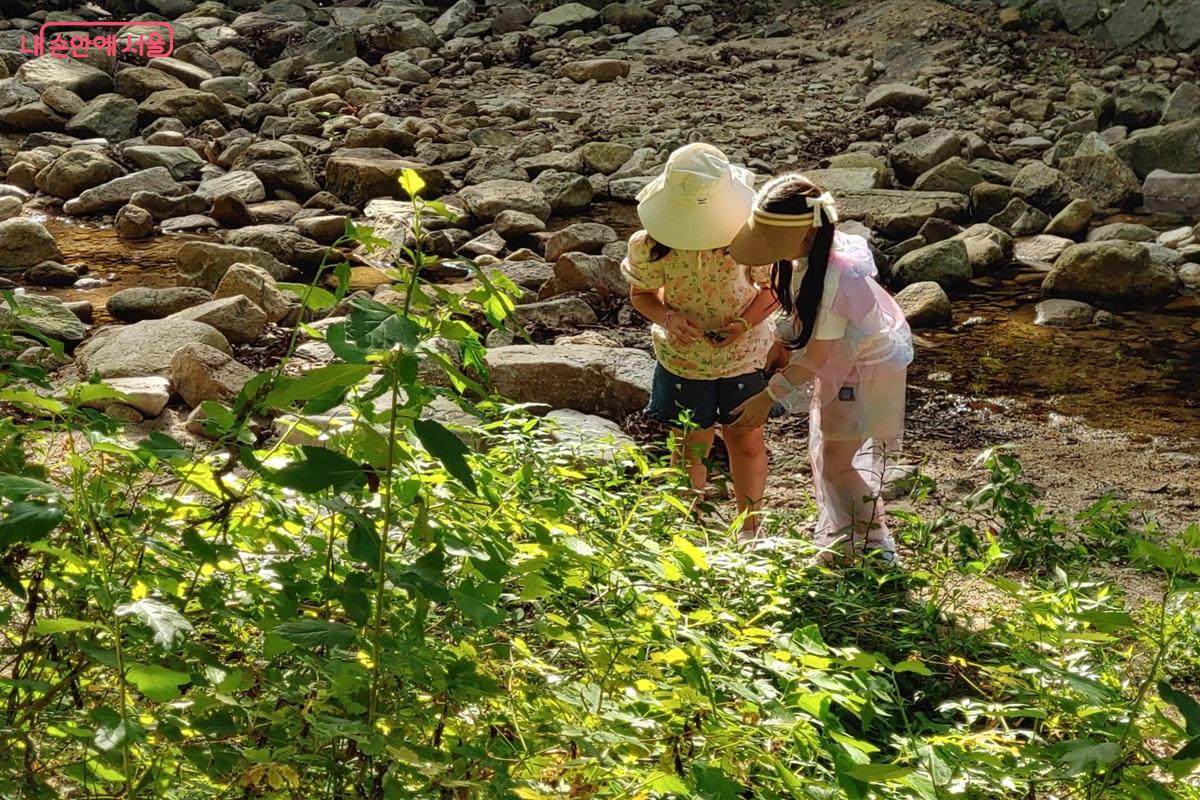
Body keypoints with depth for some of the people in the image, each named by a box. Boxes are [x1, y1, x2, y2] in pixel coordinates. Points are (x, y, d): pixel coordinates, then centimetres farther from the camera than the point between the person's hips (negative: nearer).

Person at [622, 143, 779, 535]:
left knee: (746, 441, 15)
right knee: (689, 447, 12)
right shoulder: (652, 244, -20)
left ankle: (749, 528, 35)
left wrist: (746, 321, -25)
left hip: (745, 352, 0)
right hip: (683, 357, 0)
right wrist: (667, 317, -25)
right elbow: (640, 293, -4)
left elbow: (772, 286, -7)